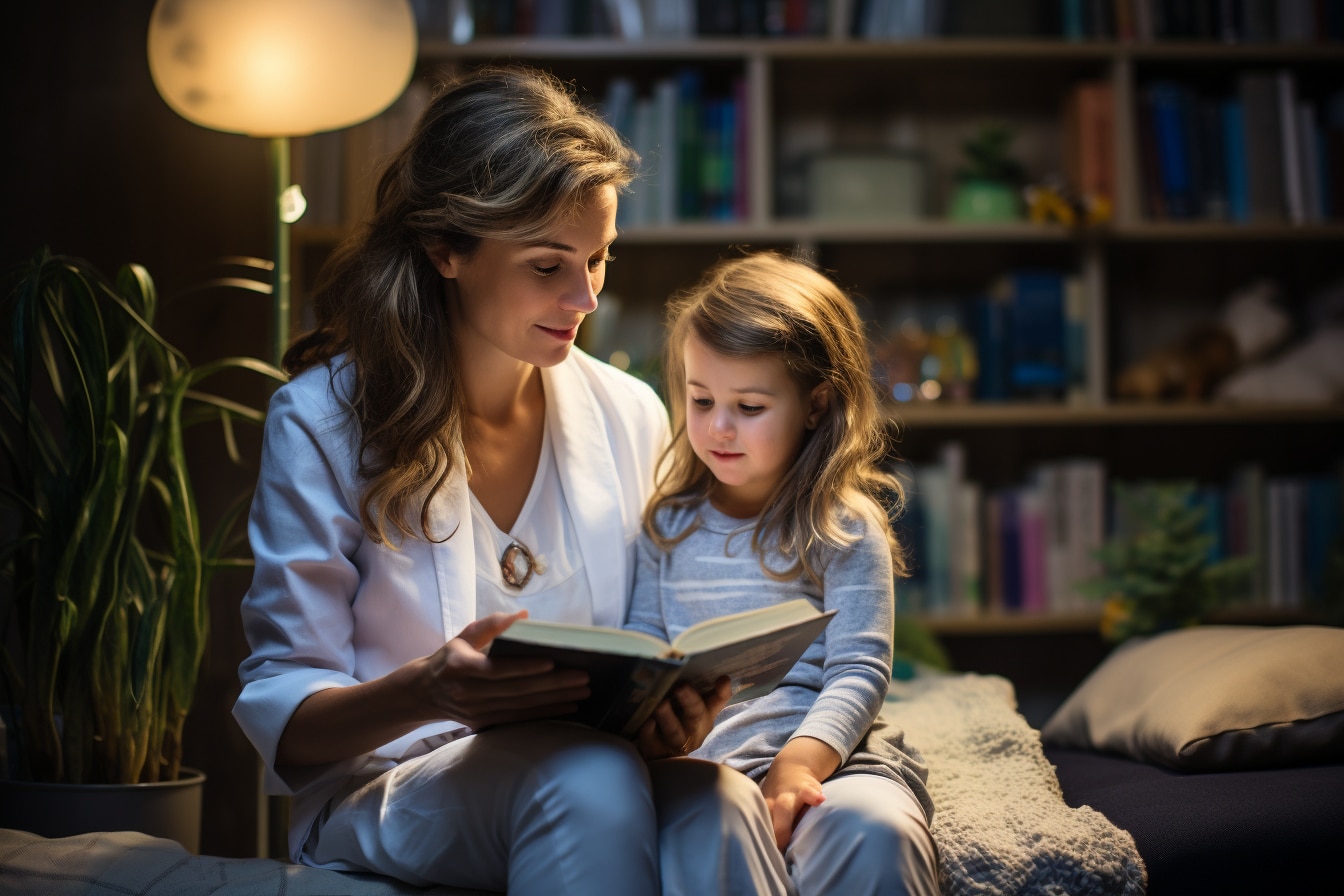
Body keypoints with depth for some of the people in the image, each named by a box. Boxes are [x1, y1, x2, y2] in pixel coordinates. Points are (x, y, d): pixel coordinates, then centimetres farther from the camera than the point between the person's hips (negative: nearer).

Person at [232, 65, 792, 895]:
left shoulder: (631, 417, 8)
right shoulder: (323, 420, -4)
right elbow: (281, 715, -6)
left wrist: (669, 716, -13)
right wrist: (426, 692, -29)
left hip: (600, 767, 3)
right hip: (383, 792, -3)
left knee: (717, 806, -34)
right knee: (588, 778, -37)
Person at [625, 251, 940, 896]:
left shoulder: (845, 525, 4)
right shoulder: (669, 521, 17)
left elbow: (858, 672, -3)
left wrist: (799, 763, -21)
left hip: (821, 750, -2)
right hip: (691, 758, 2)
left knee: (873, 831, -36)